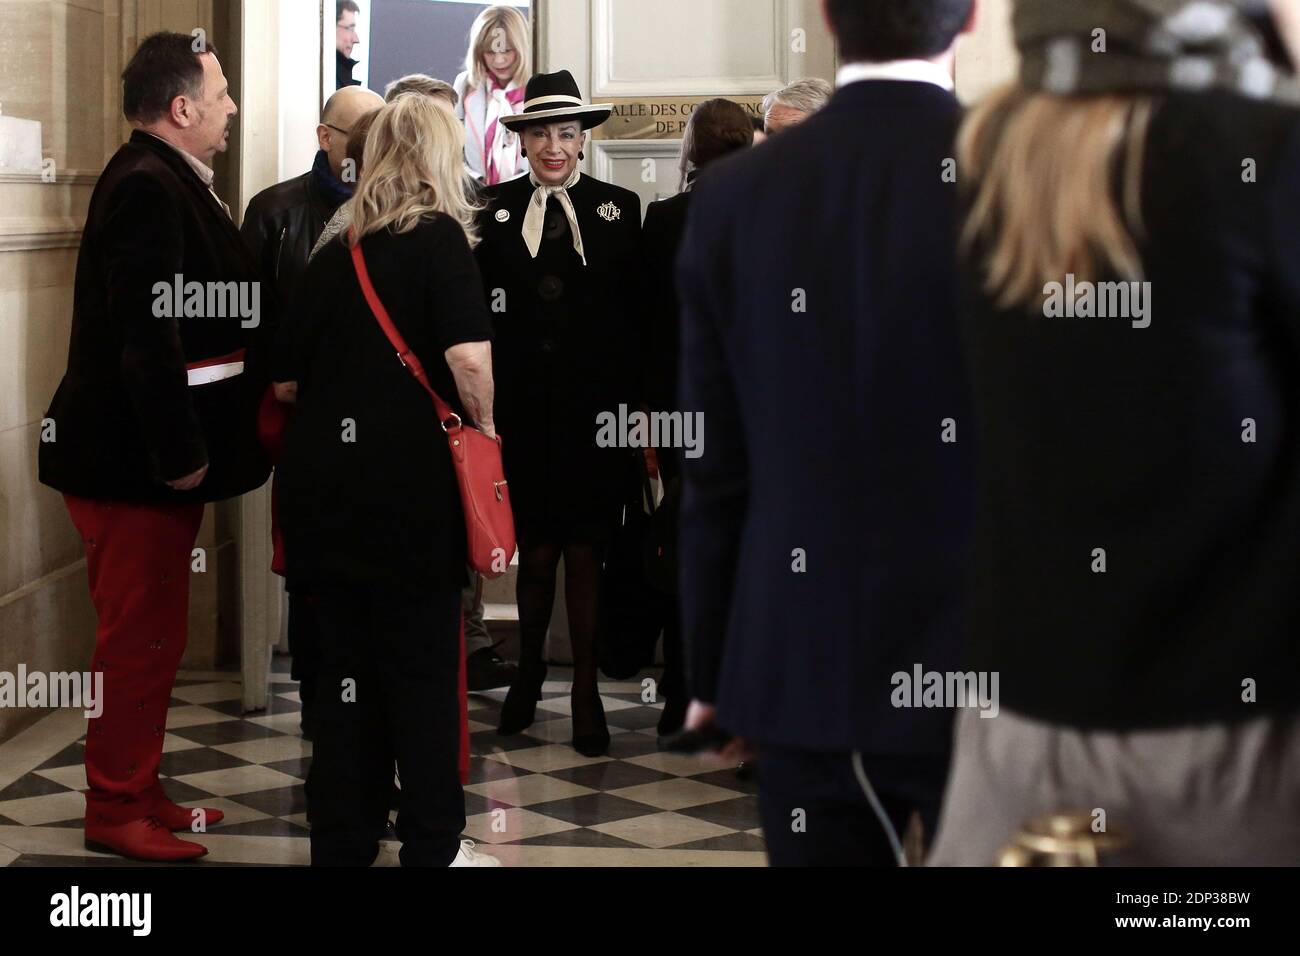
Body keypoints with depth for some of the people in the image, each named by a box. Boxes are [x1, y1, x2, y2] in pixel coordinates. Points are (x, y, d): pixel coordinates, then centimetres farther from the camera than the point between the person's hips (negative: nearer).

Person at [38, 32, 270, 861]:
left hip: (156, 454, 10)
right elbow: (145, 332, -25)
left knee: (150, 635, 17)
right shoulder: (148, 186, -19)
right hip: (135, 458, -10)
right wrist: (180, 453, -23)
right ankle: (117, 812, 10)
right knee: (140, 638, -1)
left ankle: (139, 789, 28)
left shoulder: (169, 182, 12)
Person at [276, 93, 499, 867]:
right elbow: (468, 356, -17)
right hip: (412, 476, -5)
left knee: (347, 659, 12)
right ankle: (433, 845, 11)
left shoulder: (336, 251, 11)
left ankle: (343, 838, 17)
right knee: (424, 665, 4)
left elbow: (297, 360, 14)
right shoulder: (441, 238, -5)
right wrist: (482, 425, -2)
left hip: (325, 475, 5)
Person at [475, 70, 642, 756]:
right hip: (522, 408, 1)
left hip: (592, 408, 0)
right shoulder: (492, 211, 7)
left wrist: (630, 399, -4)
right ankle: (528, 675, 27)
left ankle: (586, 693, 13)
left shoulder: (618, 210, 6)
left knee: (584, 551, 2)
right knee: (536, 549, 5)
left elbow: (635, 313, 3)